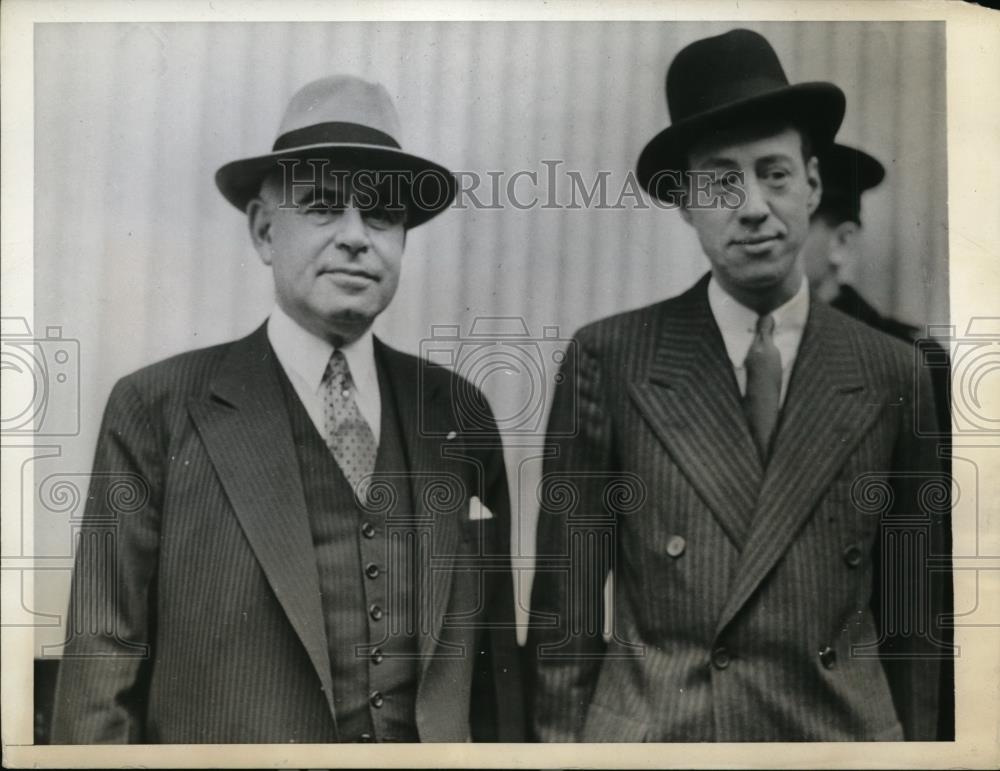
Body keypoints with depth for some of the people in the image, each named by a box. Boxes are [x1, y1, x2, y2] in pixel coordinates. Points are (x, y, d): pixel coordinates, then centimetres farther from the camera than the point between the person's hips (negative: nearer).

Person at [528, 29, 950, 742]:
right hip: (647, 730, -1)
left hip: (844, 729, 2)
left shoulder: (890, 375, -2)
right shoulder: (608, 359, -7)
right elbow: (564, 612, -5)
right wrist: (560, 739, -5)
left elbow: (912, 614, 4)